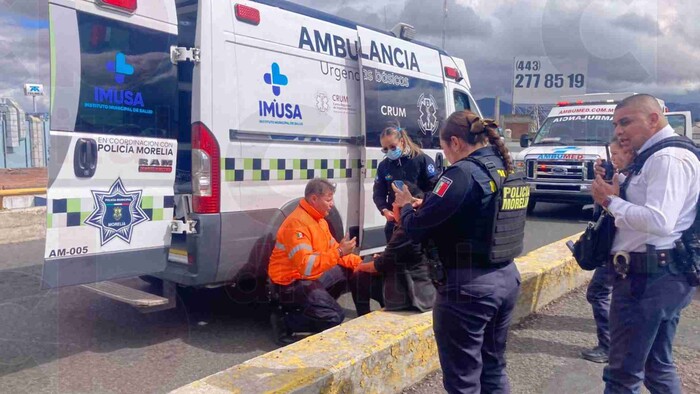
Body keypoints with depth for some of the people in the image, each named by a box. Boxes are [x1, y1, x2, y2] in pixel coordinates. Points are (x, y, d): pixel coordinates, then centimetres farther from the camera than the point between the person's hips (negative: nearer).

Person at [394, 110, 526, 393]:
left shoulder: (464, 173, -18)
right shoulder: (508, 169, 9)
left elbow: (417, 228, -19)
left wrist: (405, 205, 2)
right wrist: (423, 204, 12)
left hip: (468, 285, -9)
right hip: (506, 278, 9)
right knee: (493, 369, 23)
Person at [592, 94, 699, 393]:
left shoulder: (668, 158, -16)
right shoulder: (655, 157, 17)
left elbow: (659, 221, -28)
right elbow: (639, 209, 22)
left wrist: (610, 200, -16)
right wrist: (613, 186, 5)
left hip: (648, 278, -11)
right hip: (662, 275, 11)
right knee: (659, 367, 22)